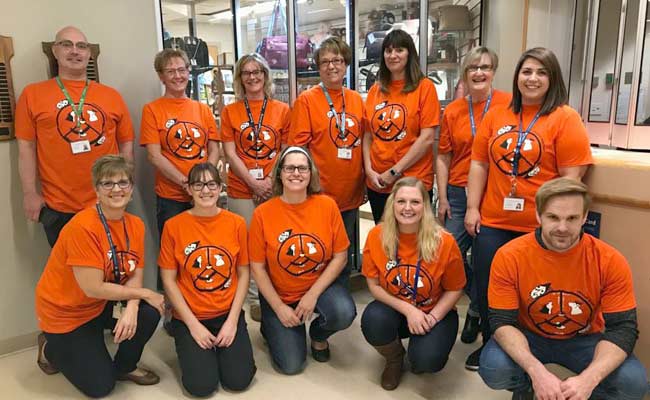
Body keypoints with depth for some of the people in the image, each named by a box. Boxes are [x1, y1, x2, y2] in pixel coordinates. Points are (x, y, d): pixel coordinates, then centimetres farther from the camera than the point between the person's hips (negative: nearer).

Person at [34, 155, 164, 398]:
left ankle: (124, 367, 7)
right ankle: (51, 348, 25)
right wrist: (145, 293, -21)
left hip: (104, 304, 5)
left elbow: (136, 275, -8)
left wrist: (131, 308, -28)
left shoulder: (135, 224, -8)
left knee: (149, 314, -23)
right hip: (65, 312, -5)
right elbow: (93, 288, -28)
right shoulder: (82, 227, -28)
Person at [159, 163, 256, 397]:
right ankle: (194, 349, 17)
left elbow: (244, 274, 1)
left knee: (239, 380, -11)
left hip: (228, 314, 2)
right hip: (190, 317, -1)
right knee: (201, 385, -14)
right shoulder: (173, 226, -9)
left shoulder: (236, 223, -4)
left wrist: (232, 319, -7)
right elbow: (168, 280, -6)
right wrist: (193, 324, -10)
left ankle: (223, 346, 20)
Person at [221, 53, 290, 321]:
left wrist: (272, 180, -10)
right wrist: (254, 183, -10)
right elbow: (230, 153, -1)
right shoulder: (230, 112, 6)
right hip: (242, 191, 0)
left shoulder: (282, 110, 6)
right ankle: (254, 301, 17)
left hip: (275, 189, 0)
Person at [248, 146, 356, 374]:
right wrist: (279, 307, -12)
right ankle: (272, 327, 26)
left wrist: (313, 294, -16)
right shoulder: (263, 213, -14)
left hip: (319, 286, 1)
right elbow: (257, 267, -8)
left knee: (344, 313, -30)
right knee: (291, 365, -7)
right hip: (279, 295, -1)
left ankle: (318, 334, 8)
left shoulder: (327, 205, -11)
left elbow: (340, 256, -8)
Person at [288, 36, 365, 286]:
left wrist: (363, 184, 10)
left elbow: (362, 143, 13)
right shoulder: (306, 100, -5)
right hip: (319, 196, -4)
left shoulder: (357, 100, 8)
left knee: (346, 259, 17)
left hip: (350, 195, 5)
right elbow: (298, 148, -9)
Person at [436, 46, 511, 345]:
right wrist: (442, 198, 5)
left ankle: (477, 310, 31)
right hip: (458, 193, 3)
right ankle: (478, 300, 33)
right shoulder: (452, 110, 6)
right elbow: (443, 157, 8)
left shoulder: (508, 104, -4)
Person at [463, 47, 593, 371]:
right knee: (486, 289, 12)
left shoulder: (565, 118, -6)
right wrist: (472, 208, 2)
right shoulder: (496, 115, 7)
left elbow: (572, 176, -9)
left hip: (539, 228, -4)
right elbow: (479, 163, 7)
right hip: (492, 222, 4)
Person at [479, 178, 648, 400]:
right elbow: (502, 321, -19)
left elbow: (622, 328, -16)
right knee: (493, 369, -29)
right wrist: (536, 370, -36)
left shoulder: (610, 261, -18)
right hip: (528, 337, -1)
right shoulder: (509, 256, -21)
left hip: (584, 340, 1)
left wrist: (588, 379, -33)